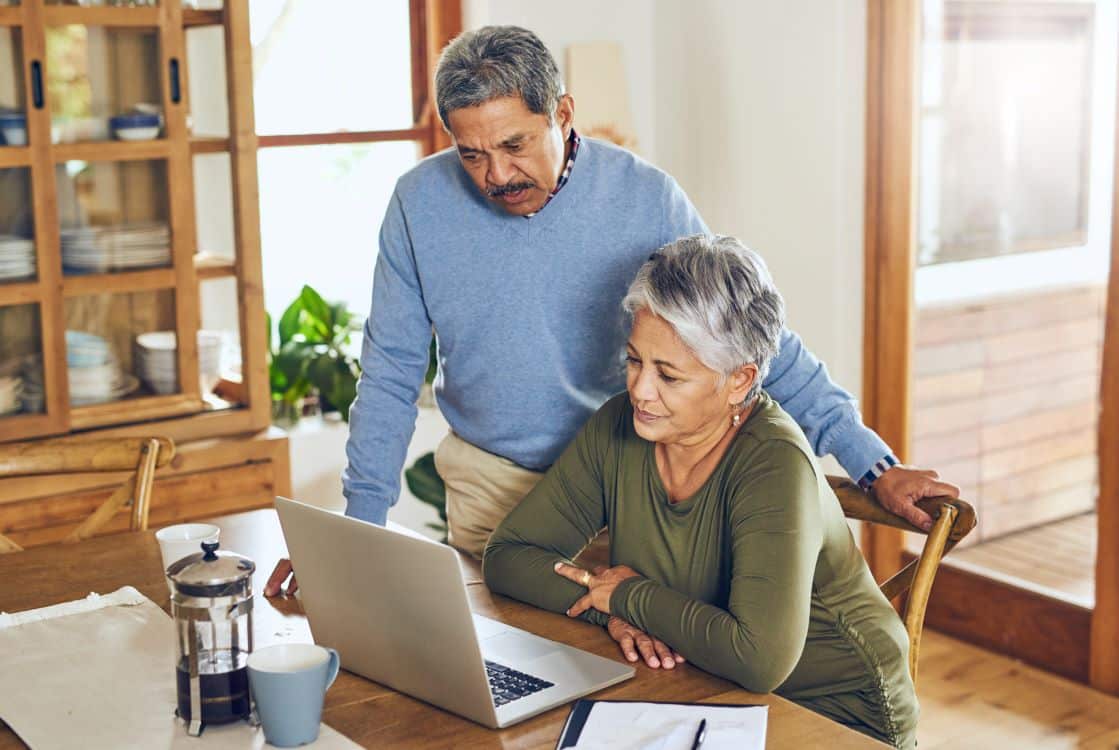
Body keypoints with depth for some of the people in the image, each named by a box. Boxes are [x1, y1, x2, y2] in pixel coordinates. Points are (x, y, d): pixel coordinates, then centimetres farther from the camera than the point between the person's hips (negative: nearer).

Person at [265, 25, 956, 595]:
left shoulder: (646, 198, -14)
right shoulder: (422, 203, -9)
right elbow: (390, 374, -2)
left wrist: (873, 464, -14)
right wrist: (360, 527, -6)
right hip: (488, 484, 2)